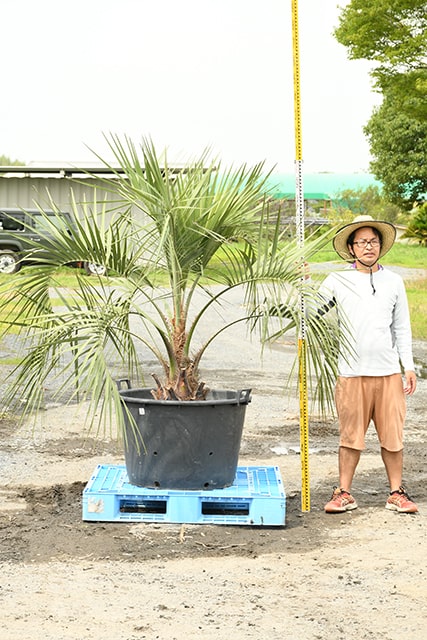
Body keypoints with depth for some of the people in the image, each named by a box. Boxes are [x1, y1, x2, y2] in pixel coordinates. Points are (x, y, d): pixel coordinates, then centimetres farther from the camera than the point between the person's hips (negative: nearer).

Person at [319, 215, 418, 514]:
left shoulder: (393, 281, 10)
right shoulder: (337, 282, 4)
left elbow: (402, 327, 14)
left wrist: (409, 366, 10)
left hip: (389, 372, 2)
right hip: (352, 373, -1)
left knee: (393, 436, 4)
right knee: (351, 436, 3)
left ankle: (397, 493, 16)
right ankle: (344, 493, 14)